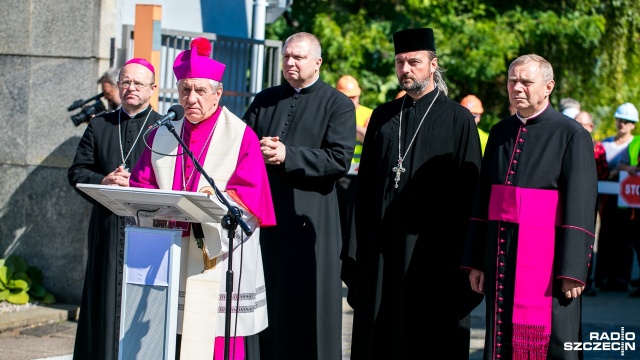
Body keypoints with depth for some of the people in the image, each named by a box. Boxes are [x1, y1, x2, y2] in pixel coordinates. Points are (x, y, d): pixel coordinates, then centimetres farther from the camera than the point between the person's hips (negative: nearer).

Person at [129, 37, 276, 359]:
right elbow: (141, 186, 10)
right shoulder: (162, 136, 15)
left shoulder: (241, 136, 0)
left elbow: (250, 196, -9)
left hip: (220, 259, -4)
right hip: (170, 261, 4)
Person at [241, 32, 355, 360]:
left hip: (308, 217, -4)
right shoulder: (264, 100, 15)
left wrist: (287, 155, -16)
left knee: (307, 304, -1)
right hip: (262, 212, 4)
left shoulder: (337, 105, 1)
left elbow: (339, 159, -11)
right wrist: (259, 150, -9)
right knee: (265, 302, 5)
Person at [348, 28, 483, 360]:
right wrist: (358, 242, 8)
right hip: (381, 245, 4)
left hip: (433, 246, -4)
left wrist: (463, 254, -8)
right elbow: (365, 182, 14)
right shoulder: (383, 117, 12)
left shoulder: (458, 120, 0)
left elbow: (469, 190, -3)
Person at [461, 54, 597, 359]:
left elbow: (581, 207, -11)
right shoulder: (500, 133, 11)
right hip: (501, 257, 6)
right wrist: (475, 262, 9)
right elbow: (483, 199, 13)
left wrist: (573, 271, -16)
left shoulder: (572, 136, -6)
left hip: (545, 259, -5)